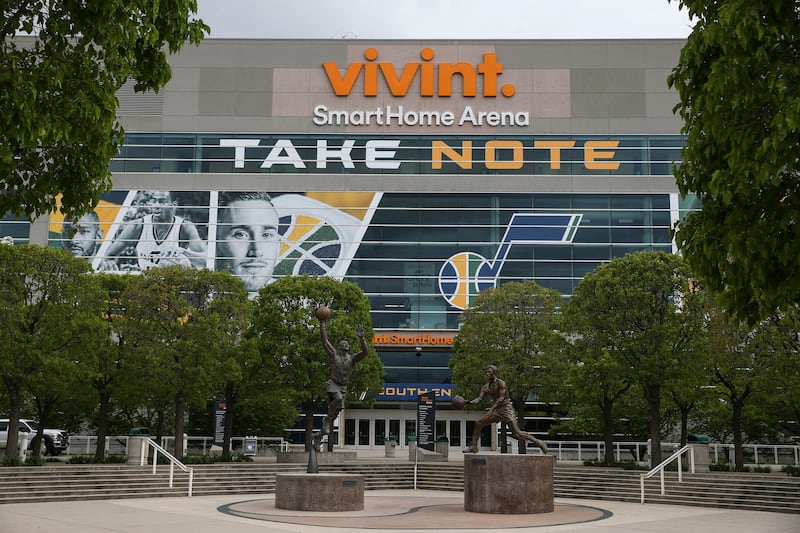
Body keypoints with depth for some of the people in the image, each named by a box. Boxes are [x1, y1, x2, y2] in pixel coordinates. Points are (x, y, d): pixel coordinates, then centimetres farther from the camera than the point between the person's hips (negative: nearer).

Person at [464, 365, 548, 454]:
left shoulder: (501, 383, -14)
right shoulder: (486, 387, 6)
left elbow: (501, 398, -23)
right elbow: (480, 398, -1)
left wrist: (492, 408, -36)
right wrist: (470, 402, -22)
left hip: (506, 408, -7)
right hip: (496, 409, 7)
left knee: (517, 434, -14)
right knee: (478, 423, -2)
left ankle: (537, 442, -1)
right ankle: (474, 446, 5)